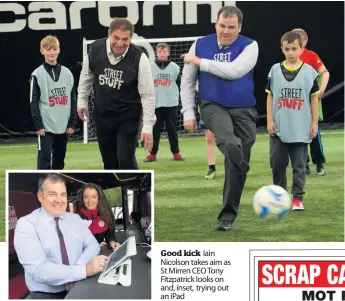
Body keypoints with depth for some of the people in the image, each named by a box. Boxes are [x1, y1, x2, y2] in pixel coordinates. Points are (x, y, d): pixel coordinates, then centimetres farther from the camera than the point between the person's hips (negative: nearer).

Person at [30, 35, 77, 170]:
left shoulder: (67, 73, 7)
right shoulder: (37, 74, -4)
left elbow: (73, 100, 10)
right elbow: (33, 102, -5)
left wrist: (72, 123, 5)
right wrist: (38, 124, -12)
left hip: (63, 125, 4)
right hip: (46, 125, -4)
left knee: (59, 157, 12)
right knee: (44, 157, -7)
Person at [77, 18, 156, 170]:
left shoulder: (139, 58, -23)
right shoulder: (95, 49, -13)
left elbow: (147, 95, -18)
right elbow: (86, 76, 9)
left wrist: (147, 126, -20)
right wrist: (82, 101, 14)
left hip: (128, 117, -4)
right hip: (102, 115, 4)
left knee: (125, 160, -13)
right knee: (109, 161, 12)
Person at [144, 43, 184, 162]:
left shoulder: (174, 67, 3)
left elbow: (179, 83, 9)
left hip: (171, 103, 0)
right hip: (155, 103, 0)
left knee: (172, 128, 3)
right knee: (155, 129, 3)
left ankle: (176, 153, 7)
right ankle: (152, 154, 8)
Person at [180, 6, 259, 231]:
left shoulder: (249, 46, -5)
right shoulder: (201, 45, 1)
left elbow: (234, 71, -23)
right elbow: (187, 81, 6)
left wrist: (200, 62, -18)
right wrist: (189, 113, 0)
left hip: (243, 111, -1)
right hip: (213, 106, 1)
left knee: (235, 168, 2)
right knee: (226, 136, -37)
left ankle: (228, 216, 12)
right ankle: (239, 160, -58)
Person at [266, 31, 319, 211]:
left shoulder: (309, 71, -1)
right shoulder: (275, 70, 2)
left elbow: (314, 98, 3)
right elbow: (270, 96, 5)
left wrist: (314, 123, 1)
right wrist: (269, 121, -1)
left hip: (301, 129, -1)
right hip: (279, 128, 2)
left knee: (299, 166, 0)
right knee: (277, 163, 7)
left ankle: (298, 198, 6)